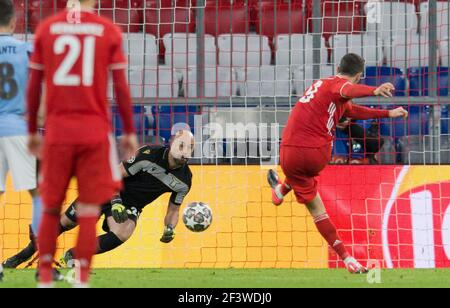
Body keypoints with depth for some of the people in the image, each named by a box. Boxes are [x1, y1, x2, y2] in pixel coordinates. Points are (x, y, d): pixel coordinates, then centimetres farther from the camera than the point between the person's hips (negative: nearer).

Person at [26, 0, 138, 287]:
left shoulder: (46, 29, 3)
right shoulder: (109, 31, -2)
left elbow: (34, 86, 6)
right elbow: (121, 88, -1)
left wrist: (32, 131, 16)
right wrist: (130, 132, 8)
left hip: (57, 132, 2)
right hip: (95, 132, -2)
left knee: (51, 208, 13)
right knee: (88, 211, 2)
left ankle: (45, 280, 10)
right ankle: (82, 280, -3)